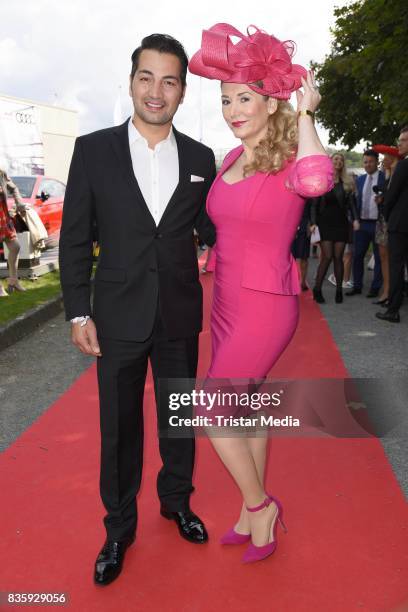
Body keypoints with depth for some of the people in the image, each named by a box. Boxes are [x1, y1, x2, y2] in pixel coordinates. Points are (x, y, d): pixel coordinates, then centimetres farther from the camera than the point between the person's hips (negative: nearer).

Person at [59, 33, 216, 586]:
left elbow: (210, 231, 8)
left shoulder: (200, 158, 3)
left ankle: (177, 500, 43)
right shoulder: (93, 150, -3)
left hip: (181, 316, 2)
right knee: (119, 425, 11)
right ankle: (119, 527, 33)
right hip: (119, 316, -1)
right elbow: (75, 238, -2)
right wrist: (78, 313, -5)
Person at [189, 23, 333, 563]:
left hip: (266, 305, -8)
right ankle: (254, 512, 35)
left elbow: (316, 182, -38)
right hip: (226, 301, 8)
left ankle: (259, 505, 20)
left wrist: (305, 116, -24)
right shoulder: (231, 159, 9)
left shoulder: (290, 161, -12)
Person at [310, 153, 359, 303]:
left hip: (341, 223, 2)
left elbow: (352, 202, 4)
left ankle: (339, 290, 10)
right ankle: (317, 289, 1)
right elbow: (314, 204, 1)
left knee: (338, 257, 2)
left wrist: (355, 219, -11)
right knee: (327, 257, -10)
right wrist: (313, 223, -10)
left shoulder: (347, 183, 7)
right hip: (325, 223, -2)